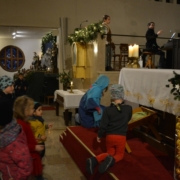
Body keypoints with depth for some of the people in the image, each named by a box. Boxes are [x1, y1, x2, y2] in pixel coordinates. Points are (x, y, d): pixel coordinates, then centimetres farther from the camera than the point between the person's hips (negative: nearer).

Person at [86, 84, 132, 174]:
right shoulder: (128, 108, -6)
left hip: (109, 136, 1)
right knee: (119, 154, 19)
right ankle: (112, 160, -18)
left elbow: (103, 125, -8)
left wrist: (99, 135, 7)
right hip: (121, 137, -1)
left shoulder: (108, 109, -10)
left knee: (110, 153, 21)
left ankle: (94, 160, -6)